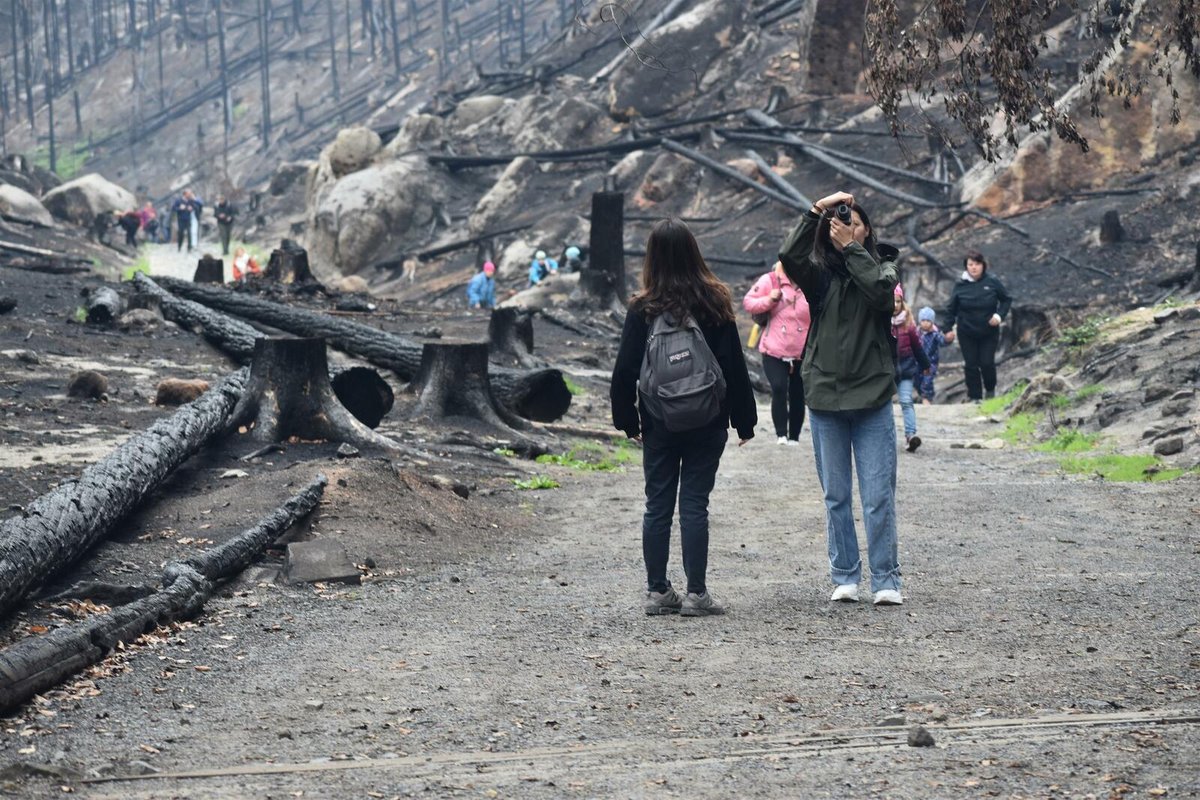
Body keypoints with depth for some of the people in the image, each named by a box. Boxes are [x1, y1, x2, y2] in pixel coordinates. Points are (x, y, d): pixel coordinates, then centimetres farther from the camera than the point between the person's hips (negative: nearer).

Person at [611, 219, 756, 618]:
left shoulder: (643, 309, -6)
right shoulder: (715, 303, -5)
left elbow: (625, 370, -3)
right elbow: (733, 365, -2)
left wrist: (628, 420, 7)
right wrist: (744, 419, 5)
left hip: (659, 424, 0)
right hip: (707, 421, 0)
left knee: (658, 505, 8)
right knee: (694, 504, 2)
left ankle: (657, 591, 11)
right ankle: (696, 593, 1)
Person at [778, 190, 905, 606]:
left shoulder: (881, 266, 6)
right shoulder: (819, 272, 5)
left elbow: (882, 292, -16)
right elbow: (789, 256, -16)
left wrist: (852, 249, -12)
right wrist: (817, 209, -16)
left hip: (872, 398, -1)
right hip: (825, 397, 1)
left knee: (879, 496, -4)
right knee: (836, 496, 7)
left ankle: (886, 580, 1)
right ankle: (844, 577, 15)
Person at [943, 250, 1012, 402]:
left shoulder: (992, 282, -7)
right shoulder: (961, 285, -4)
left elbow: (1007, 300, 3)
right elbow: (951, 309, 3)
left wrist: (999, 315, -12)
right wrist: (947, 329, -1)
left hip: (989, 332, -1)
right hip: (967, 334, 1)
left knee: (987, 363, -3)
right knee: (971, 365, 2)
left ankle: (990, 389, 26)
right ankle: (974, 396, 14)